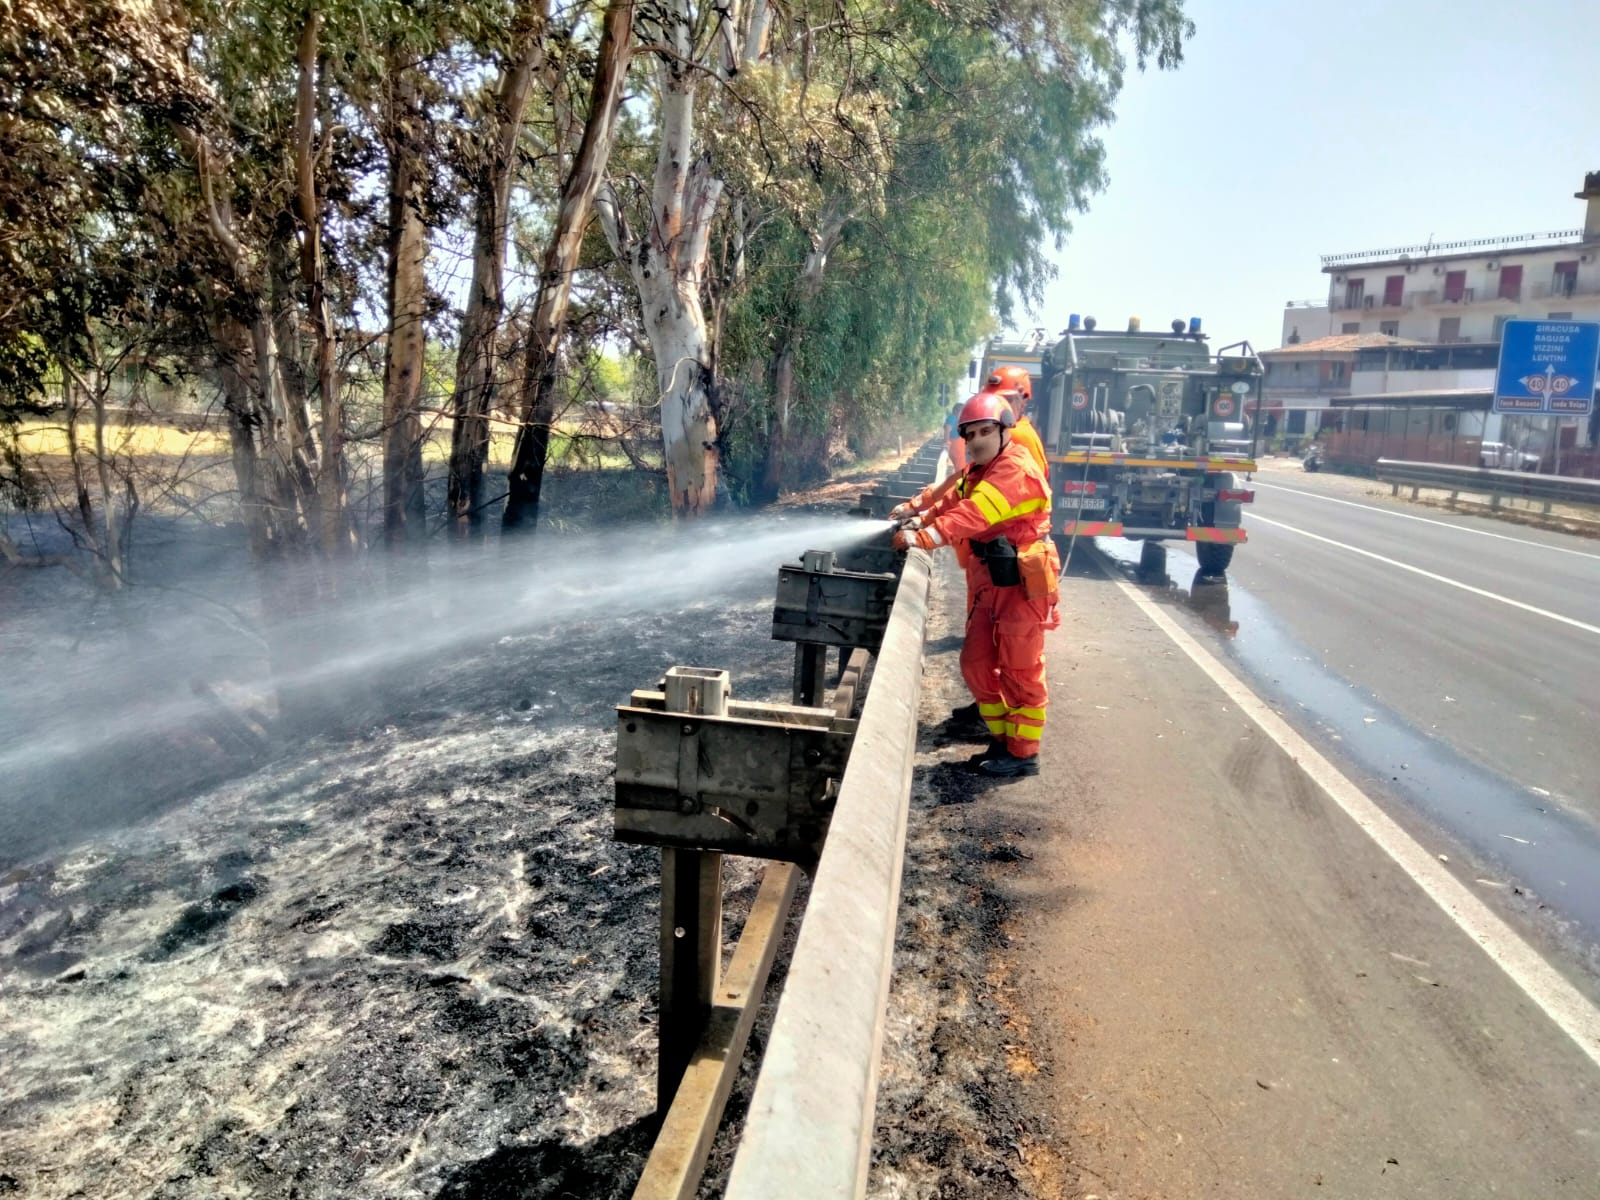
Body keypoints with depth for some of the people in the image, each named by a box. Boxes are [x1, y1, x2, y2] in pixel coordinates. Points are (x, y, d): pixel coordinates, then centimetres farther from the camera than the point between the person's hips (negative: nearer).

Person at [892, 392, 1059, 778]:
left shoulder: (1016, 471, -19)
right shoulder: (980, 471, 15)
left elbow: (973, 515, -31)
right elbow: (955, 499, 9)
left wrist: (923, 538, -40)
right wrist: (922, 519, -11)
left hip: (1021, 585, -9)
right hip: (989, 583, 9)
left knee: (1020, 671, 0)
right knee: (976, 664, 11)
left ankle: (1023, 754, 12)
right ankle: (1003, 740, 25)